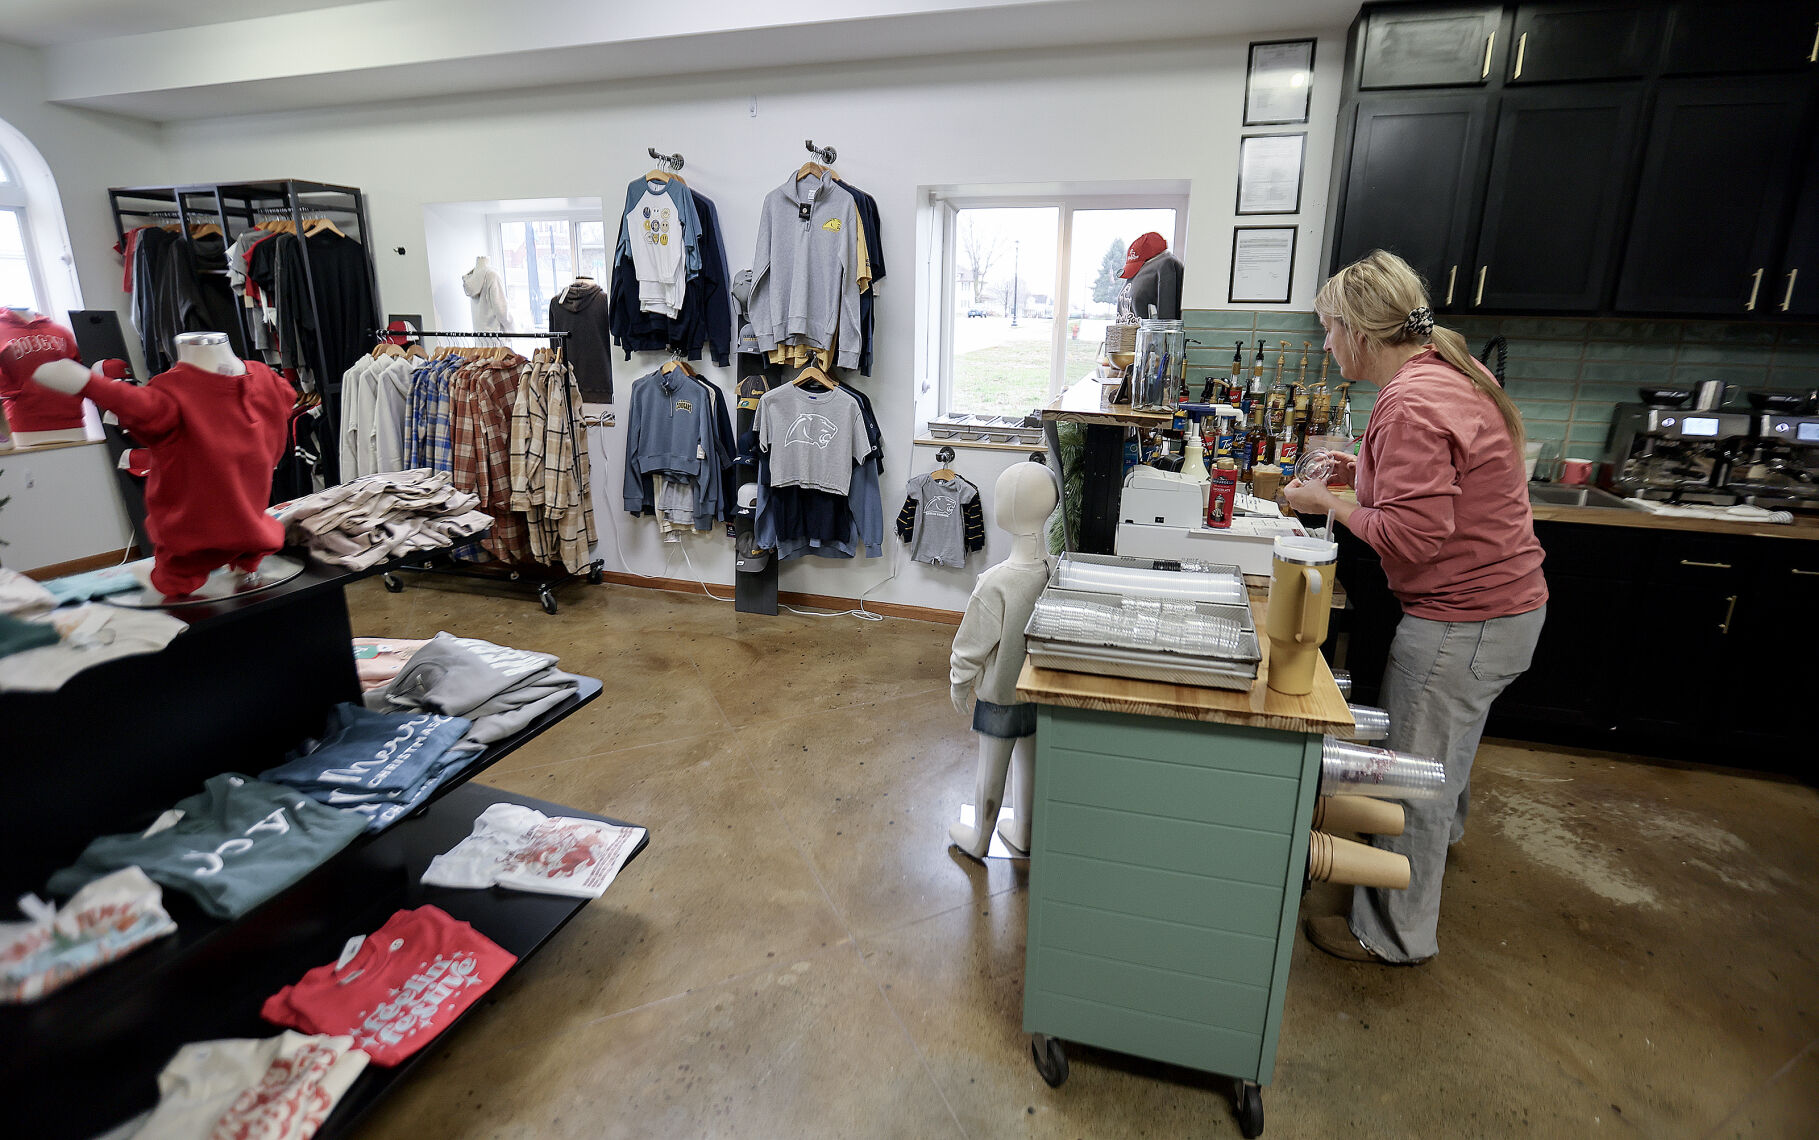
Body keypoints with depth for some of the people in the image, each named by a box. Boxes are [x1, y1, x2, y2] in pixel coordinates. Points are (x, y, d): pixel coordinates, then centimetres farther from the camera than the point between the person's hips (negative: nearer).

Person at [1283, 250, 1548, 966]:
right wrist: (1368, 472, 10)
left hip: (1463, 622, -11)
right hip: (1509, 603, 11)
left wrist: (1330, 502, -15)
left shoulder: (1410, 404, -25)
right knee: (1450, 733, 34)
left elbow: (1411, 535, -28)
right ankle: (1444, 827, 63)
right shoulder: (1450, 372, 8)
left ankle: (1395, 935, 21)